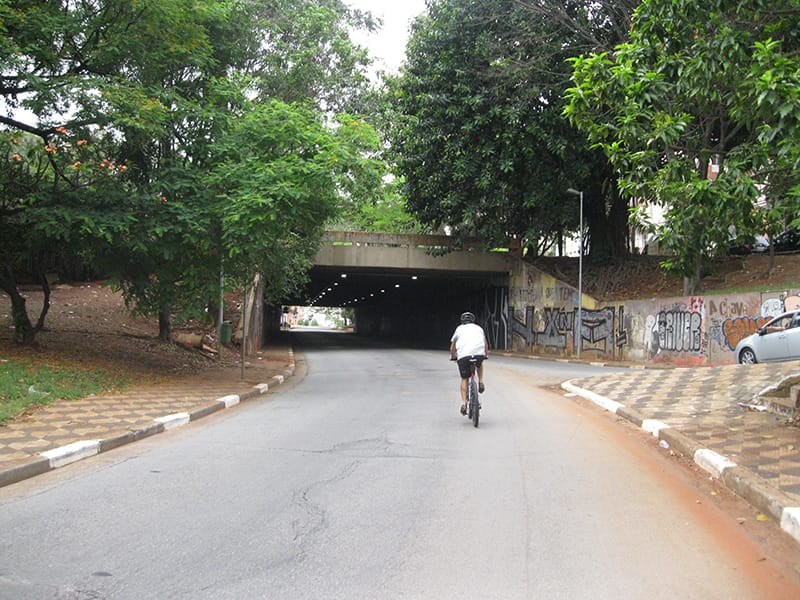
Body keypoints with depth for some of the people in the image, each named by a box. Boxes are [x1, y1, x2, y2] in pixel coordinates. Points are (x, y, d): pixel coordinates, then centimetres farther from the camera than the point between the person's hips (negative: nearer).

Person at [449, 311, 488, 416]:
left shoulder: (459, 328, 24)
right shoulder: (479, 328, 28)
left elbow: (452, 346, 32)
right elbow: (485, 344, 41)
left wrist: (453, 356, 49)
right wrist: (486, 354, 58)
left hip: (463, 355, -1)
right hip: (479, 354, 1)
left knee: (464, 379, 9)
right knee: (479, 364, 36)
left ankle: (464, 403, 0)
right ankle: (481, 382, 18)